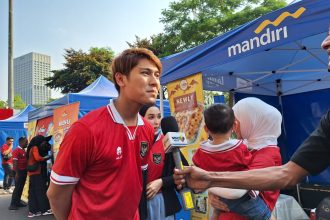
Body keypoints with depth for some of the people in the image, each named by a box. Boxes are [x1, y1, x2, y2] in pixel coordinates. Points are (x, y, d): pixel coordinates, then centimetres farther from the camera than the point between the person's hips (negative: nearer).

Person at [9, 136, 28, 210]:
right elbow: (15, 162, -18)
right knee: (17, 188, -5)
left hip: (24, 171, 8)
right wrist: (17, 173, -21)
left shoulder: (24, 150, 11)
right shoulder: (16, 150, -14)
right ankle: (13, 204, 0)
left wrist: (26, 170, 12)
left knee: (21, 187, 12)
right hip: (19, 171, -8)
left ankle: (18, 202, 20)